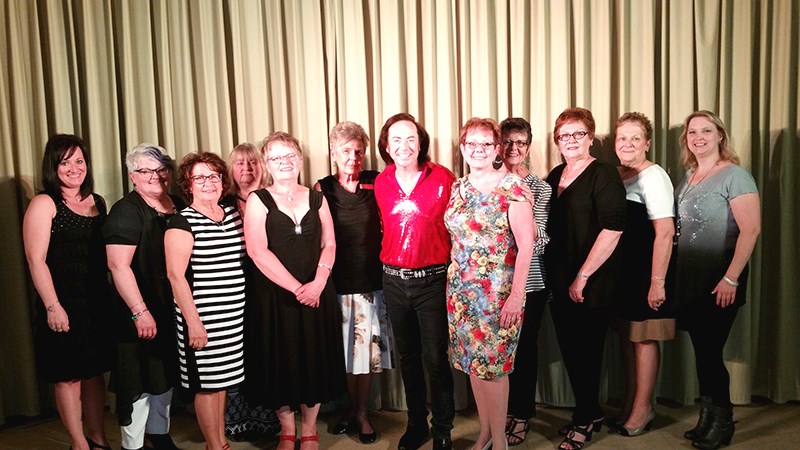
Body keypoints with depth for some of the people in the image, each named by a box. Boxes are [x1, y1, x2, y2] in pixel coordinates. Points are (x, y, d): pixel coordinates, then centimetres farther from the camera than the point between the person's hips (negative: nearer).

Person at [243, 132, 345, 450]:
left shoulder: (316, 199, 9)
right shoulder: (258, 201, -1)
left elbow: (329, 244, 5)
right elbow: (258, 251, -11)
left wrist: (318, 283, -12)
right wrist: (296, 288, -16)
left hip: (317, 295, 3)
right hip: (275, 297, -2)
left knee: (315, 361, 8)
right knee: (281, 362, 6)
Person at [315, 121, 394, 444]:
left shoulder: (376, 183, 1)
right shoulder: (322, 188, 1)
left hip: (371, 281, 0)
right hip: (337, 283, 0)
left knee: (368, 349, 6)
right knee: (343, 350, 9)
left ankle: (362, 413, 24)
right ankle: (351, 409, 29)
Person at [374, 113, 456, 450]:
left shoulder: (443, 178, -9)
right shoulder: (381, 184, 3)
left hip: (432, 280, -4)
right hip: (394, 280, 4)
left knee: (435, 358, 1)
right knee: (407, 356, 16)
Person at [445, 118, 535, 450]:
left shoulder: (512, 186, -8)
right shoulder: (457, 188, 9)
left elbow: (526, 243, -12)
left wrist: (516, 294, -16)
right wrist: (453, 284, 8)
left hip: (497, 291, -5)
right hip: (461, 291, 6)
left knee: (492, 365, 0)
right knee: (473, 363, 12)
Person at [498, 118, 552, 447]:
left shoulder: (541, 187, -1)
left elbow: (540, 239, -8)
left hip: (530, 280, -2)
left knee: (524, 346, 7)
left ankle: (523, 414, 23)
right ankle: (505, 410, 29)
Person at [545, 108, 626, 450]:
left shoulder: (603, 175, -10)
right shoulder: (555, 177, 12)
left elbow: (612, 229, -18)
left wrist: (583, 276, -17)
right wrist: (556, 276, 11)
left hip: (590, 284, -7)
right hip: (558, 281, 7)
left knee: (586, 353, 4)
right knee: (569, 351, 14)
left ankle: (584, 422, 22)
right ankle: (590, 414, 32)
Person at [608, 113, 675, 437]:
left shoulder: (653, 176, -12)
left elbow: (665, 232, -18)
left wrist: (657, 281, -21)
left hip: (644, 271, -7)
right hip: (619, 269, 7)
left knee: (643, 338, 3)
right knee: (626, 336, 13)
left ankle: (642, 408, 16)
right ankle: (629, 404, 26)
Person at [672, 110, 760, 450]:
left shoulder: (734, 176, -9)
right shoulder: (688, 177, 12)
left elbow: (751, 229, -16)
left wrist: (731, 279, -21)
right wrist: (669, 275, 12)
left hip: (719, 285, -6)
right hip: (689, 282, 6)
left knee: (710, 352, -2)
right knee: (701, 351, 12)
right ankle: (708, 419, 25)